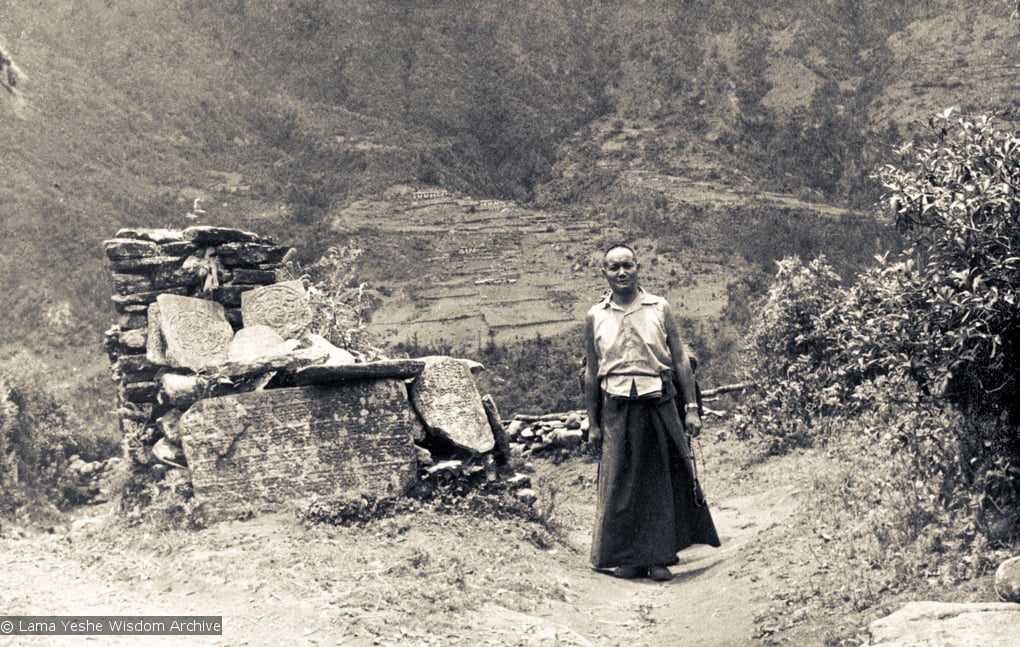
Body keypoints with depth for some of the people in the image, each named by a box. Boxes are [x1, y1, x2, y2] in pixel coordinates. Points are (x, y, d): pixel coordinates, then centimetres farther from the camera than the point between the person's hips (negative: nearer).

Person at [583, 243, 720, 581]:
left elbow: (680, 359, 5)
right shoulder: (595, 317, 5)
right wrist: (592, 423, 7)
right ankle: (627, 557, 16)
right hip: (617, 409, 0)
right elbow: (591, 373, 9)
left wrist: (691, 407, -1)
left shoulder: (659, 308, 3)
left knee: (662, 480, 3)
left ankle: (658, 556, 15)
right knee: (620, 483, 3)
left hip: (658, 404, 0)